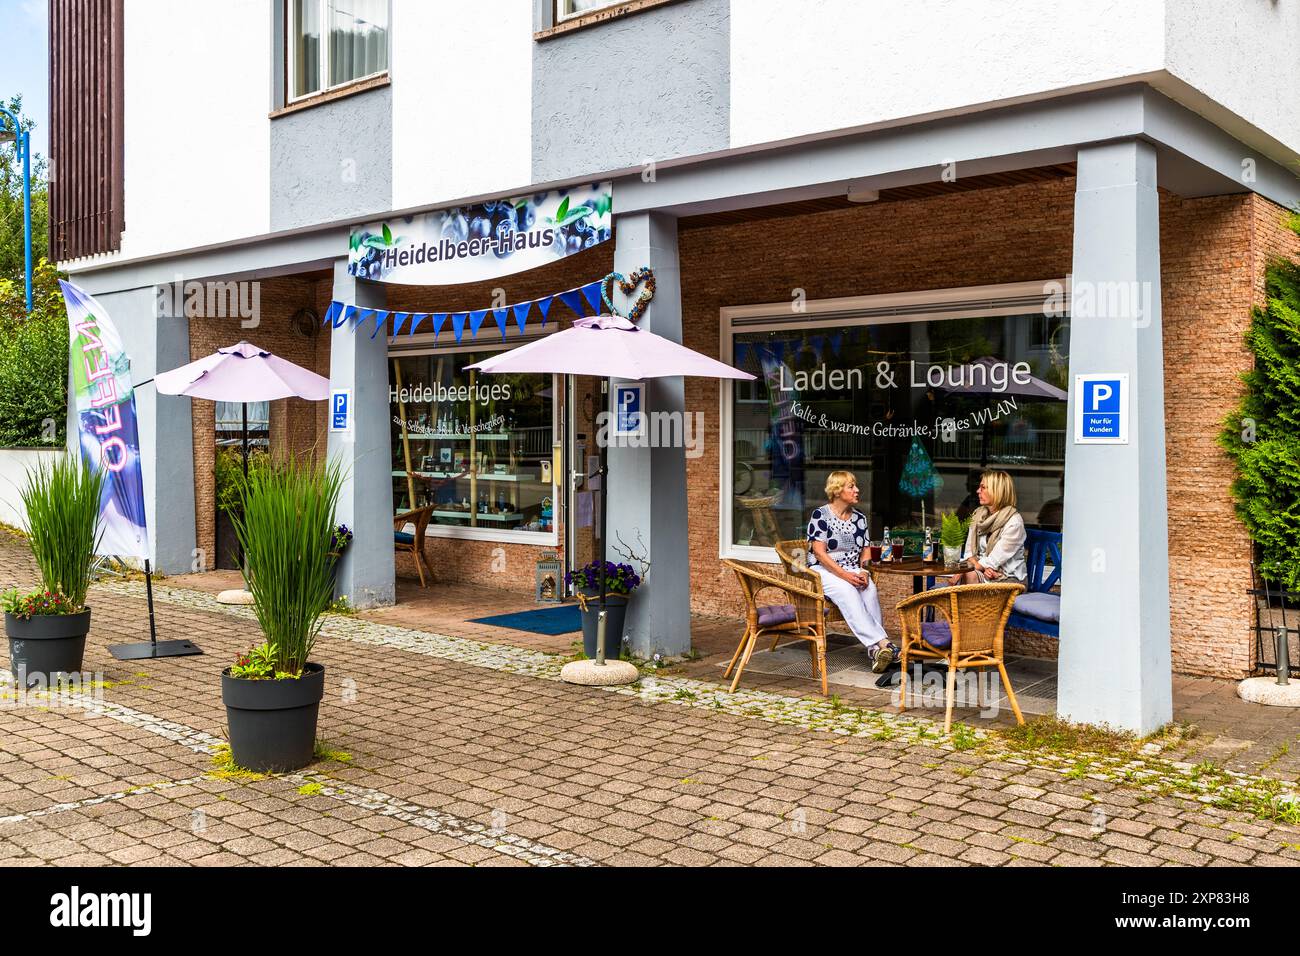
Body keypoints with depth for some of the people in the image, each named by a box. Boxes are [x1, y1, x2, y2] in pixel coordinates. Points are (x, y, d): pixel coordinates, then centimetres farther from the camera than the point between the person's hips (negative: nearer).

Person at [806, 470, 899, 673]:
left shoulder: (859, 518, 13)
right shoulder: (820, 515, -5)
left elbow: (865, 552, 13)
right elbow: (819, 553, -12)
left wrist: (864, 572, -9)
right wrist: (845, 575, -21)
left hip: (853, 571, 5)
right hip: (824, 571, -5)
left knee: (870, 589, -29)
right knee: (847, 591, -35)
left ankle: (874, 648, -37)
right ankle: (882, 643, -45)